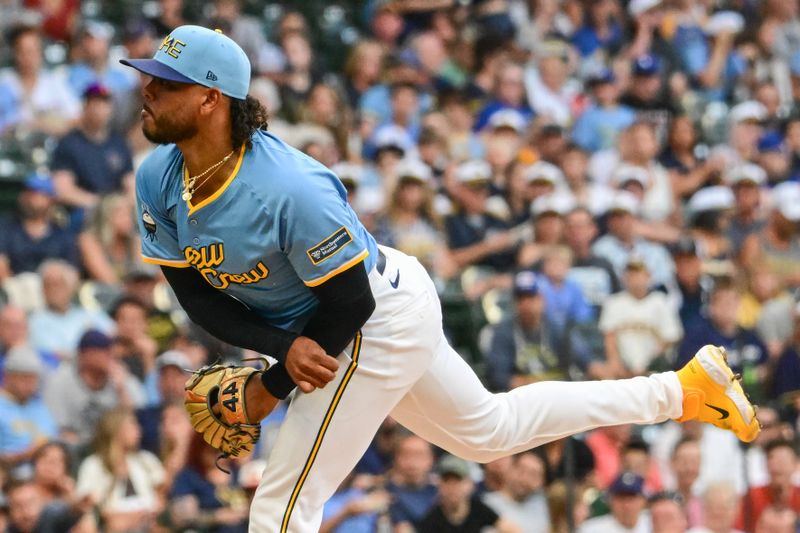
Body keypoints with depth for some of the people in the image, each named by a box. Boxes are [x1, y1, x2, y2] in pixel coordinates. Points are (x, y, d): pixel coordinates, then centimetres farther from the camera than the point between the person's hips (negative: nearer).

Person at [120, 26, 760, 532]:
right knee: (490, 427, 26)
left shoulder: (289, 190, -35)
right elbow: (195, 291, -6)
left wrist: (274, 385, -19)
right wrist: (285, 347, -21)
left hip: (382, 322, -9)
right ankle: (680, 389, 35)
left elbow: (349, 303, -24)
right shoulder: (157, 180, -13)